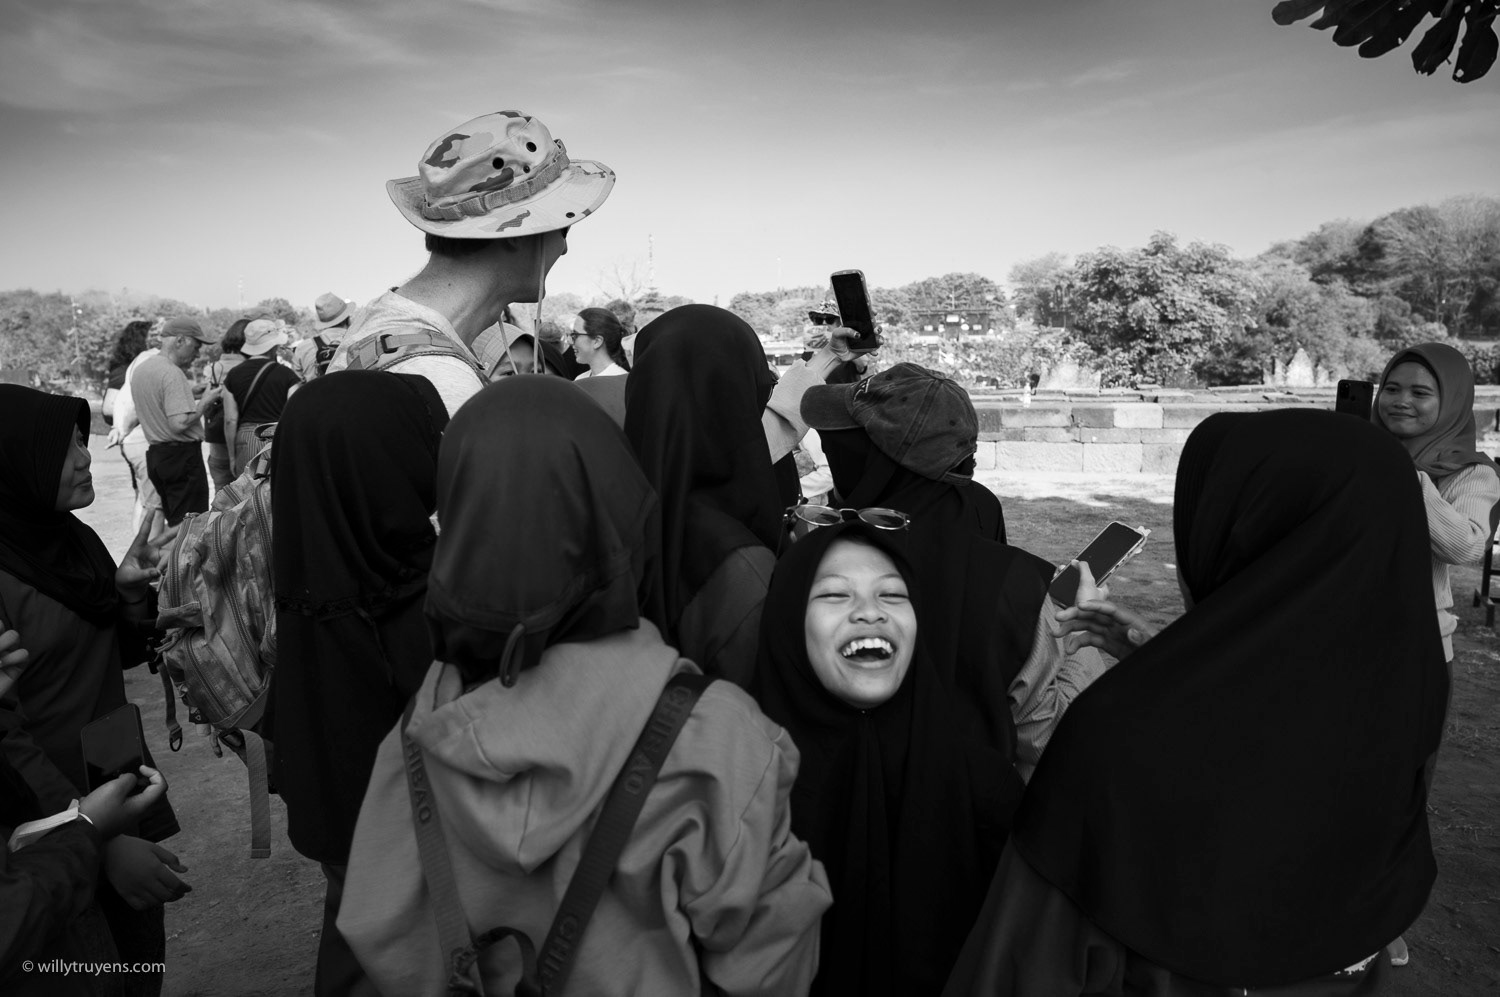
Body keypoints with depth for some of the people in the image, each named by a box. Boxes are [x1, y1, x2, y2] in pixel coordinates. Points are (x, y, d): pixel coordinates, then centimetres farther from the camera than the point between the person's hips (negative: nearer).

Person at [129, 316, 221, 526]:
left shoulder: (140, 370, 12)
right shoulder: (172, 373, -17)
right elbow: (180, 423, -23)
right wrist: (204, 403, -9)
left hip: (155, 453, 9)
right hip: (182, 455, -9)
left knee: (173, 523, 15)